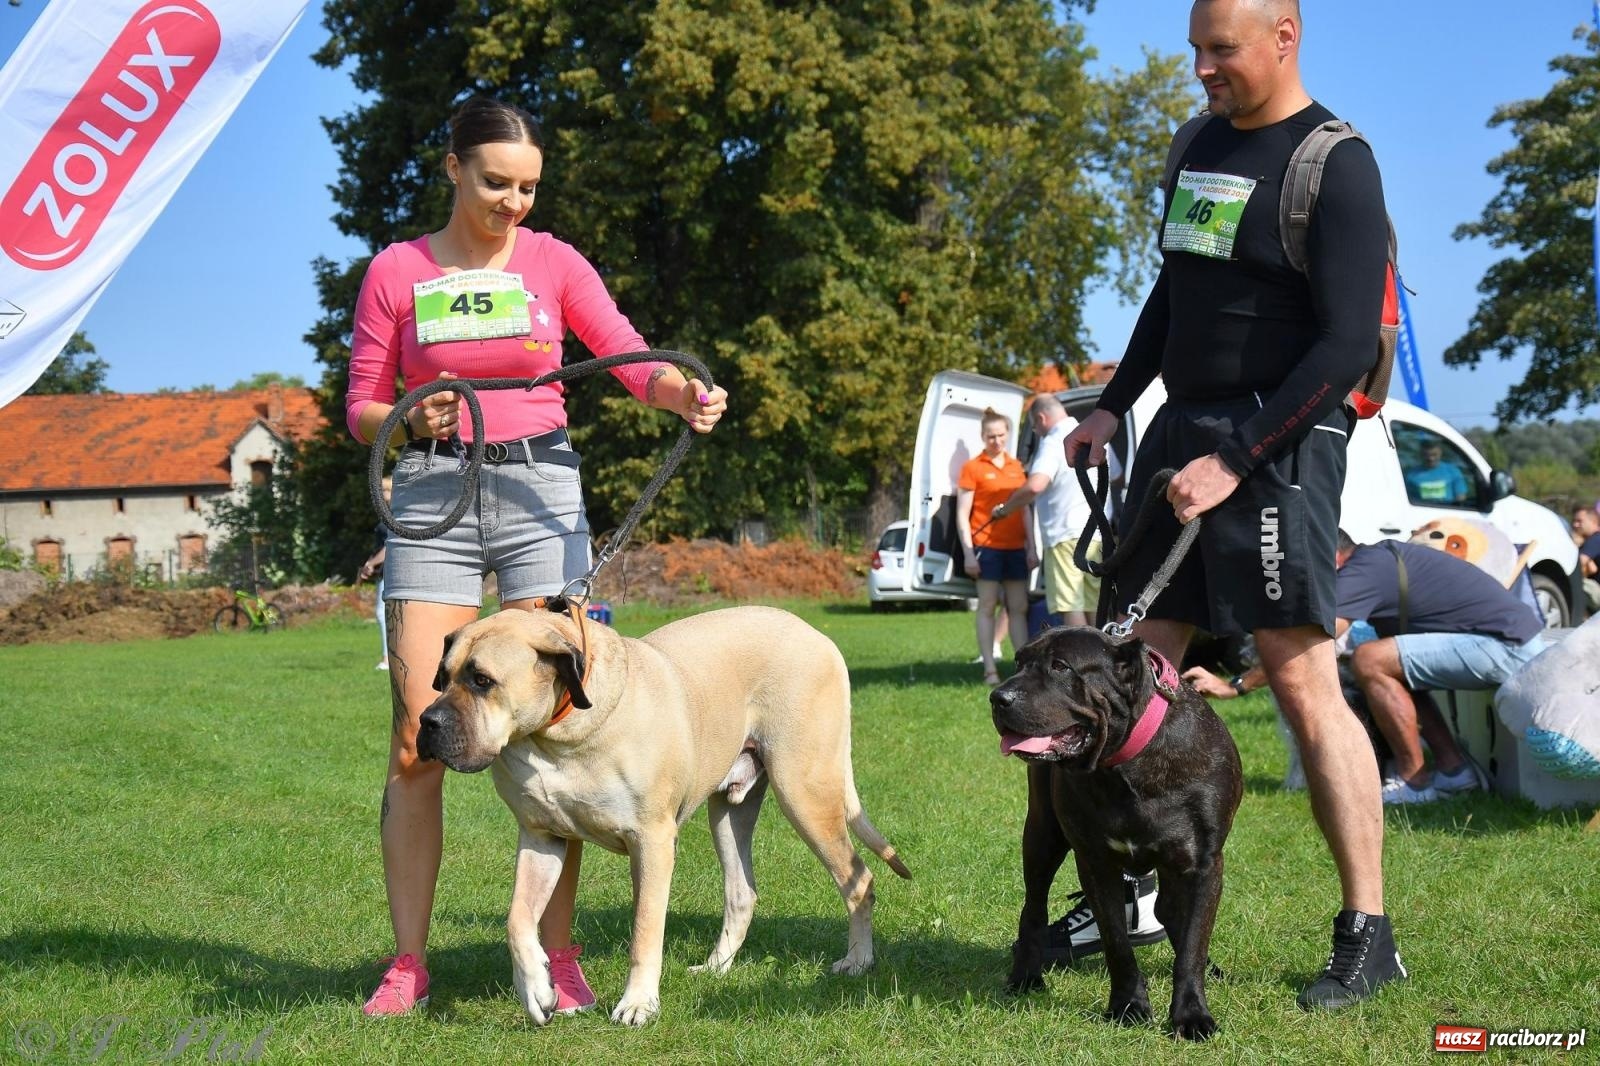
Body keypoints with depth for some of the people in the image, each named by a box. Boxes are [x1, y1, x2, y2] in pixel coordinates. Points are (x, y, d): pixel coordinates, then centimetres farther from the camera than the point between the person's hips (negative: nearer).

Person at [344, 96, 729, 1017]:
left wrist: (687, 392, -25)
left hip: (540, 490, 0)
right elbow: (362, 408, 6)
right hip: (433, 495, 0)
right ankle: (408, 964, 2)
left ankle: (560, 955, 3)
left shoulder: (555, 263, 5)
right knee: (418, 734, -4)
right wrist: (414, 422, -15)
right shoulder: (396, 271, 4)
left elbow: (634, 360, -3)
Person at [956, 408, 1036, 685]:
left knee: (1019, 607, 6)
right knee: (987, 607, -2)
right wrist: (968, 552, -11)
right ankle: (990, 670, -1)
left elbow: (1026, 511, 15)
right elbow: (962, 514, -3)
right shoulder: (972, 468, -1)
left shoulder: (1016, 467, 13)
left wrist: (1031, 548, 8)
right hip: (987, 546, -5)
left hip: (1015, 547, 5)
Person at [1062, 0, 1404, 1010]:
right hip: (1181, 428, 8)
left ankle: (1368, 934, -4)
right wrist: (1114, 405, 14)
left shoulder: (1336, 164, -10)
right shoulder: (1202, 142, 15)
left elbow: (1349, 343, -17)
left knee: (1303, 679, -11)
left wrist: (1236, 460, -20)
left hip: (1277, 444, -8)